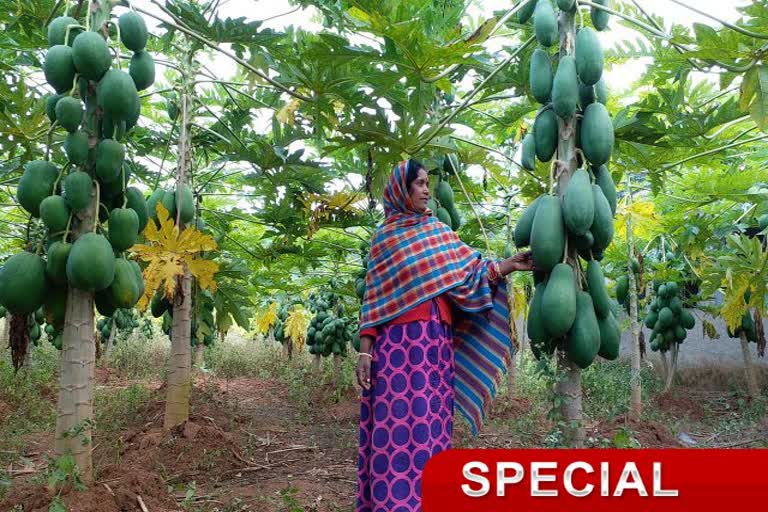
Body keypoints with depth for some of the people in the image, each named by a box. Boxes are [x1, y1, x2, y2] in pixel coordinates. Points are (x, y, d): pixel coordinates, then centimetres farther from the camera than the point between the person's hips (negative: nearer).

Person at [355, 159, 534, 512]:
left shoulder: (438, 232, 15)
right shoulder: (383, 236, 9)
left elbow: (466, 273, 4)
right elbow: (373, 297, 5)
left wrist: (507, 265, -12)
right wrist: (364, 350, -2)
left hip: (434, 339, 2)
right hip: (396, 339, -2)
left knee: (429, 421, 3)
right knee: (394, 422, -3)